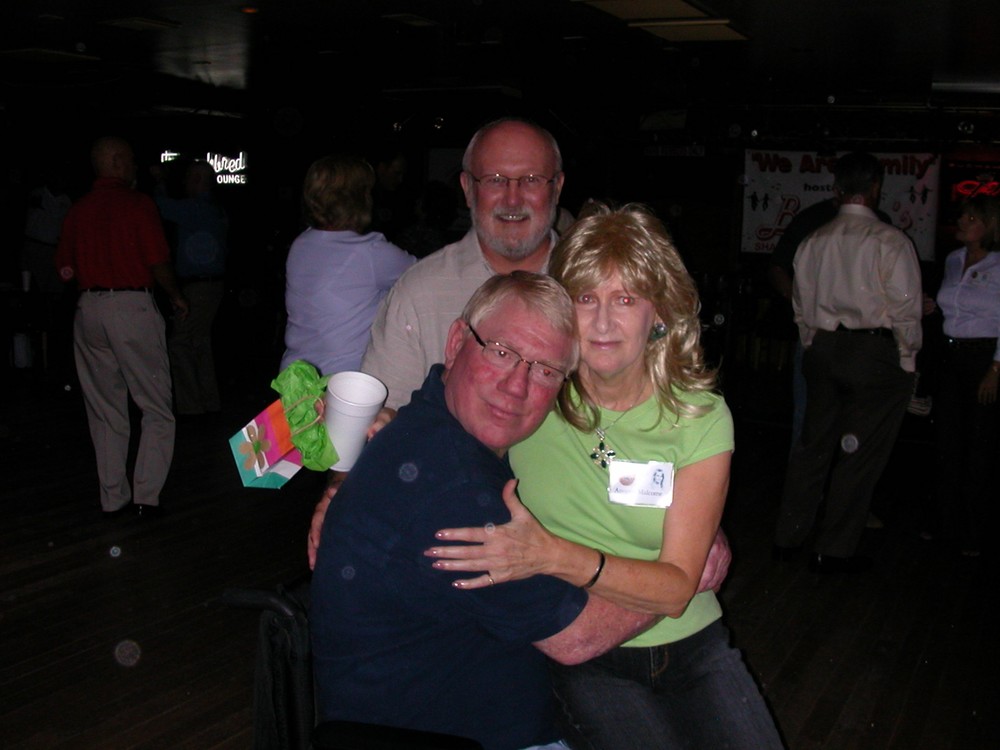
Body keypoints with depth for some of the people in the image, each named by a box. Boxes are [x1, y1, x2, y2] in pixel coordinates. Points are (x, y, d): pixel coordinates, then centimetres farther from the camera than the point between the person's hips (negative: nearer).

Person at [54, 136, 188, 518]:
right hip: (133, 306, -5)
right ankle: (146, 496, 1)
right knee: (156, 408, 4)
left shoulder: (78, 208, 9)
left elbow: (65, 268, 8)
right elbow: (159, 262, -9)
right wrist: (176, 296, 7)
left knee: (105, 411, 13)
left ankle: (113, 497, 18)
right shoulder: (138, 203, -6)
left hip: (89, 310, 6)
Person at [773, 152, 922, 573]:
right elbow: (905, 310, -10)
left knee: (813, 444, 15)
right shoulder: (890, 243, -11)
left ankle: (787, 538, 23)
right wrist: (906, 359, 3)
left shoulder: (813, 242, 6)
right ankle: (834, 551, 12)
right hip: (875, 353, -5)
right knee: (860, 454, 4)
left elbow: (801, 307, 13)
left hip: (822, 349, 6)